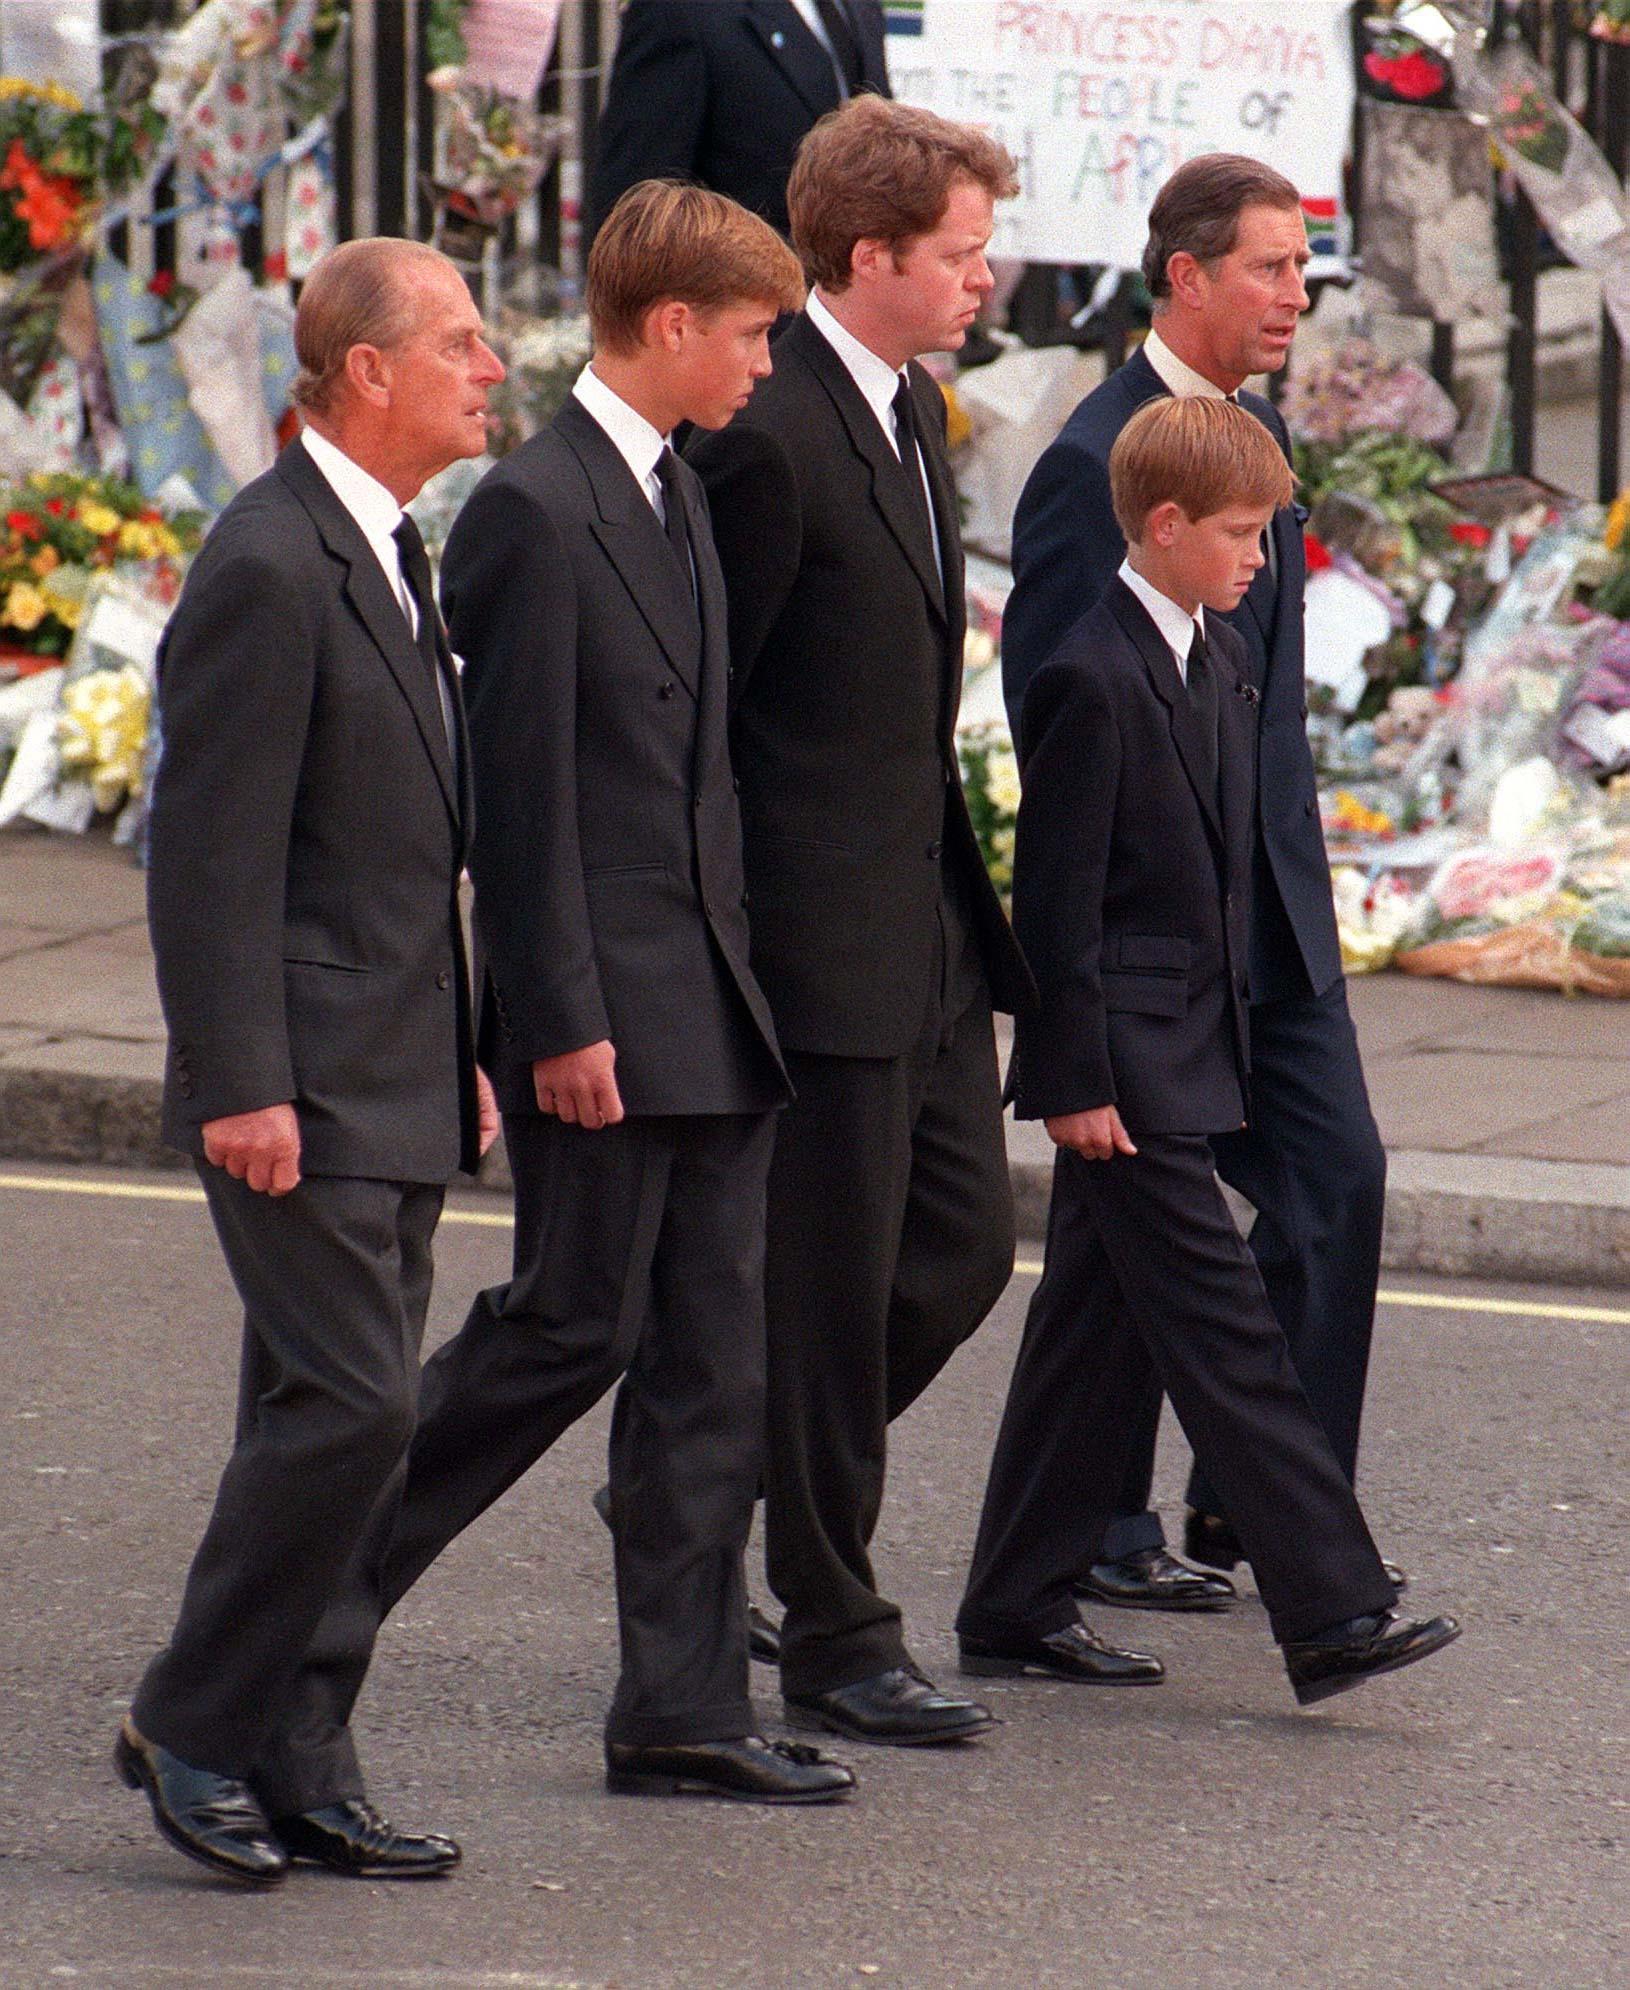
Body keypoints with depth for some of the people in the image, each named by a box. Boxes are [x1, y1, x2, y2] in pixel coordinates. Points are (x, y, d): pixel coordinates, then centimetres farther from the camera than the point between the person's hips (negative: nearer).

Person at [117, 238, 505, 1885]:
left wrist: (458, 1056, 22)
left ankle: (277, 1763, 14)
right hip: (306, 1096, -10)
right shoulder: (268, 569, -15)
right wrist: (241, 1084, -20)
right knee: (347, 1408, -13)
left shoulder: (389, 558, 17)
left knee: (331, 1425, 9)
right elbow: (211, 852, -17)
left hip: (396, 1087, 10)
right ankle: (190, 1722, 0)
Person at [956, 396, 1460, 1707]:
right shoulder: (1093, 678, -16)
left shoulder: (1221, 659, 12)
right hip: (1126, 1064, -9)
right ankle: (1333, 1614, -11)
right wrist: (1075, 1078, -16)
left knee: (1095, 1328, 12)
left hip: (1190, 1050, 9)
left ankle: (1017, 1610, 18)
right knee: (1226, 1336, -9)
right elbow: (1058, 896, -16)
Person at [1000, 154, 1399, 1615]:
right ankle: (1098, 1530, 14)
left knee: (1337, 1175, 3)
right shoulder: (1095, 464, -15)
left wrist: (1292, 846, 14)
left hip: (1270, 893, 8)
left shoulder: (1262, 430, 12)